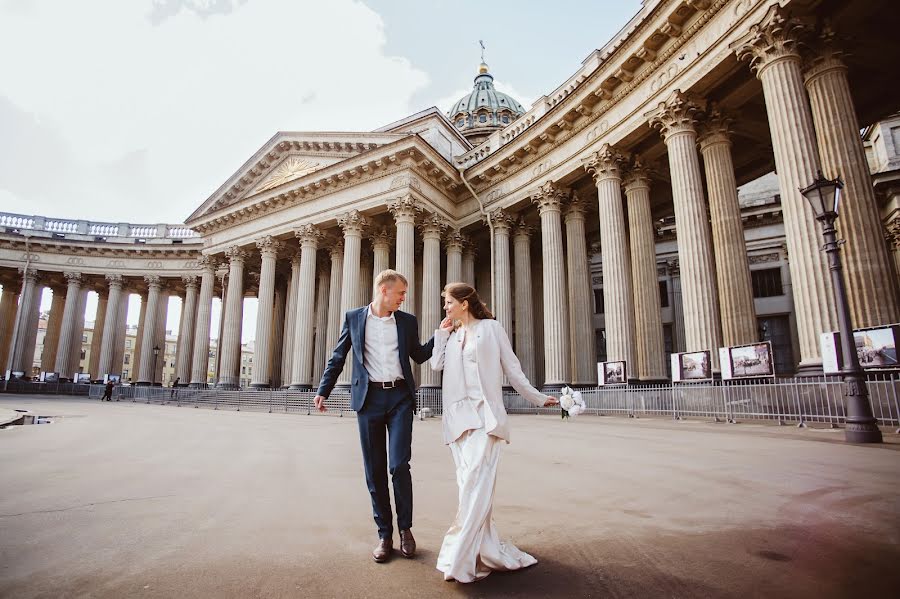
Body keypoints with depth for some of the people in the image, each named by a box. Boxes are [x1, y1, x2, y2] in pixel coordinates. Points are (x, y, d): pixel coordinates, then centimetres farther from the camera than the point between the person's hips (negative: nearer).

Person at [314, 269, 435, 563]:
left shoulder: (407, 321, 9)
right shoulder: (354, 318, 6)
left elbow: (419, 355, 16)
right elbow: (338, 357, 9)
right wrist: (323, 390, 4)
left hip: (400, 397, 0)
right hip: (369, 398, 0)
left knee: (399, 465, -6)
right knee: (375, 470, 6)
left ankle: (405, 528, 16)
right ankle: (384, 534, 20)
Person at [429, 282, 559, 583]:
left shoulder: (491, 327, 6)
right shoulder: (450, 335, 19)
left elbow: (512, 367, 8)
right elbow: (436, 364, 5)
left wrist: (537, 397, 9)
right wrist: (442, 332, 8)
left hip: (484, 413, -5)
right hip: (457, 415, 5)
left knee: (476, 483, -14)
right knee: (469, 484, 4)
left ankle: (459, 559, -11)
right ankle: (489, 553, 15)